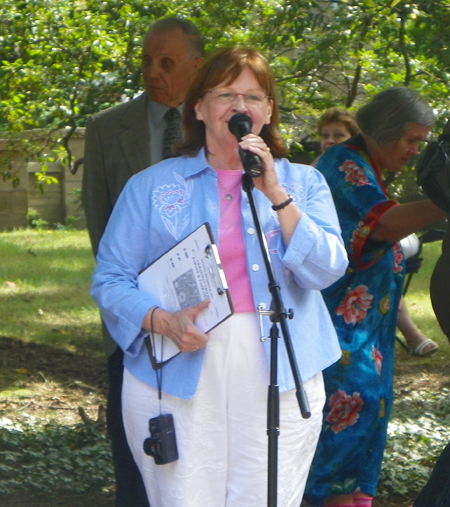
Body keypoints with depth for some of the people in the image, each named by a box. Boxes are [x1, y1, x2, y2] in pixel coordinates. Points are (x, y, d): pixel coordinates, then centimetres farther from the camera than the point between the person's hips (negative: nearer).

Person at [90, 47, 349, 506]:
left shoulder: (303, 183, 12)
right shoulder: (152, 186, 10)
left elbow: (325, 271, -2)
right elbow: (109, 280, 5)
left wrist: (276, 195, -11)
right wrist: (163, 321, -13)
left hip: (278, 380, 1)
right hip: (177, 382, -1)